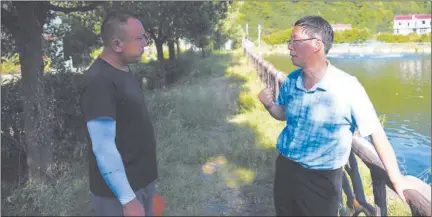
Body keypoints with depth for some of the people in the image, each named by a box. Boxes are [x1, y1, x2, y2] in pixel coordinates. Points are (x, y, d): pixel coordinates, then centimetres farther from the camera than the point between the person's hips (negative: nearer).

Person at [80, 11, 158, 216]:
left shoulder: (123, 71, 5)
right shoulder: (99, 81, -23)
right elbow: (103, 147, -25)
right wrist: (127, 199, -23)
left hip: (142, 181, 8)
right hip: (120, 191, -8)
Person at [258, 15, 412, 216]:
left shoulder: (347, 87, -21)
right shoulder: (290, 81, -3)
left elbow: (376, 132, -16)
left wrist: (397, 179, -14)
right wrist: (268, 104, -10)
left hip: (321, 179, -5)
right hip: (285, 167, 5)